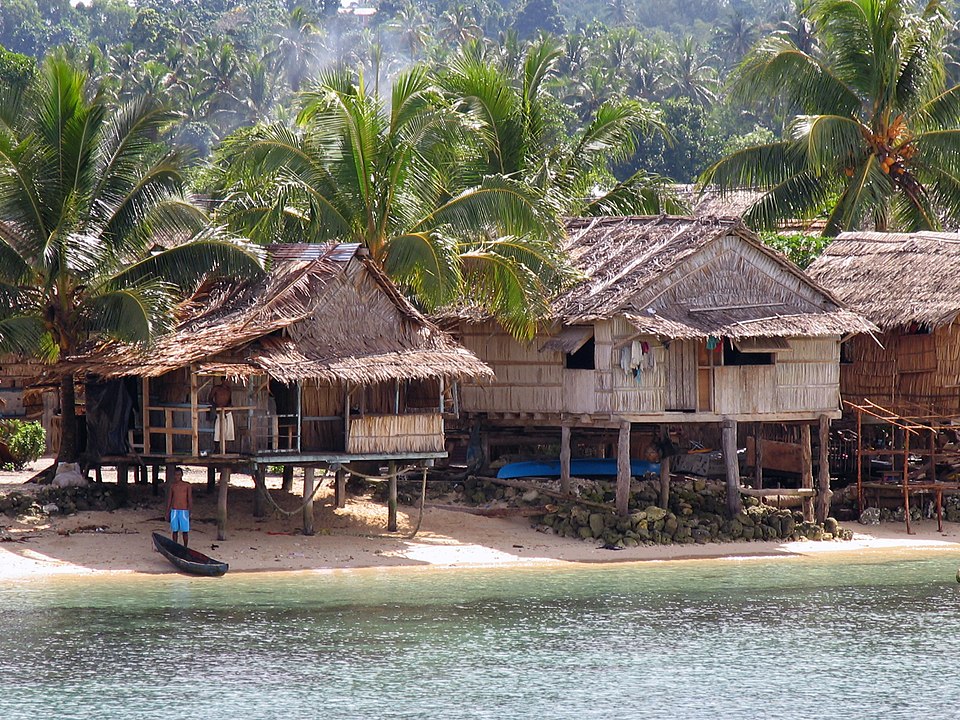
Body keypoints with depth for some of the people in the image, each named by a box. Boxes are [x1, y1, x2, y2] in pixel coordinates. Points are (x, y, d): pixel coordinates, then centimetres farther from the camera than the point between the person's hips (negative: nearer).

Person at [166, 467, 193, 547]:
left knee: (185, 531, -1)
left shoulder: (187, 485, 0)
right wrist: (167, 511, 9)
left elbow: (190, 498, -1)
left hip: (184, 511, -3)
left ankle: (185, 547, 8)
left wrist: (190, 510, -8)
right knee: (174, 530, 5)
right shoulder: (172, 485, 9)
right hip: (174, 510, 3)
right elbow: (169, 498, 12)